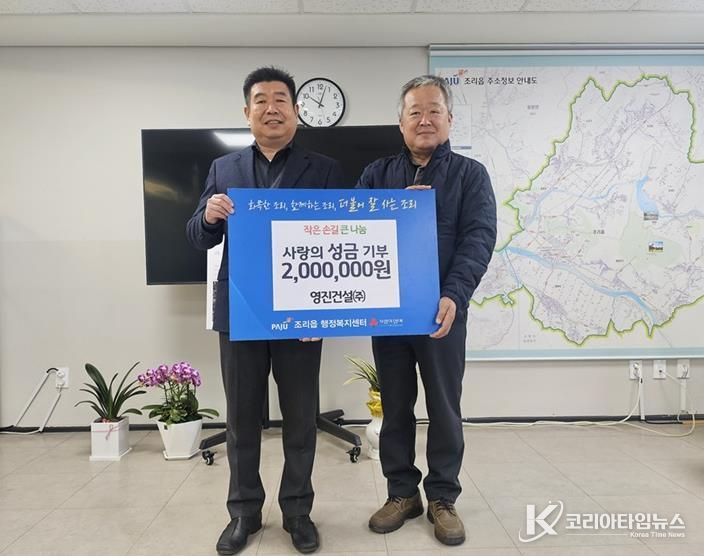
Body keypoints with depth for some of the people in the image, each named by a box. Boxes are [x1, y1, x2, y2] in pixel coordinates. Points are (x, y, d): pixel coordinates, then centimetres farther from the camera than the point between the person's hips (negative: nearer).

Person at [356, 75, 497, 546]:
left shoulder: (470, 174, 3)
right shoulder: (377, 175, 10)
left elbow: (479, 237, -9)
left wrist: (454, 295, -23)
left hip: (442, 310, -2)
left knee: (444, 405, 8)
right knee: (395, 404, 12)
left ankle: (443, 497, 26)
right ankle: (402, 492, 29)